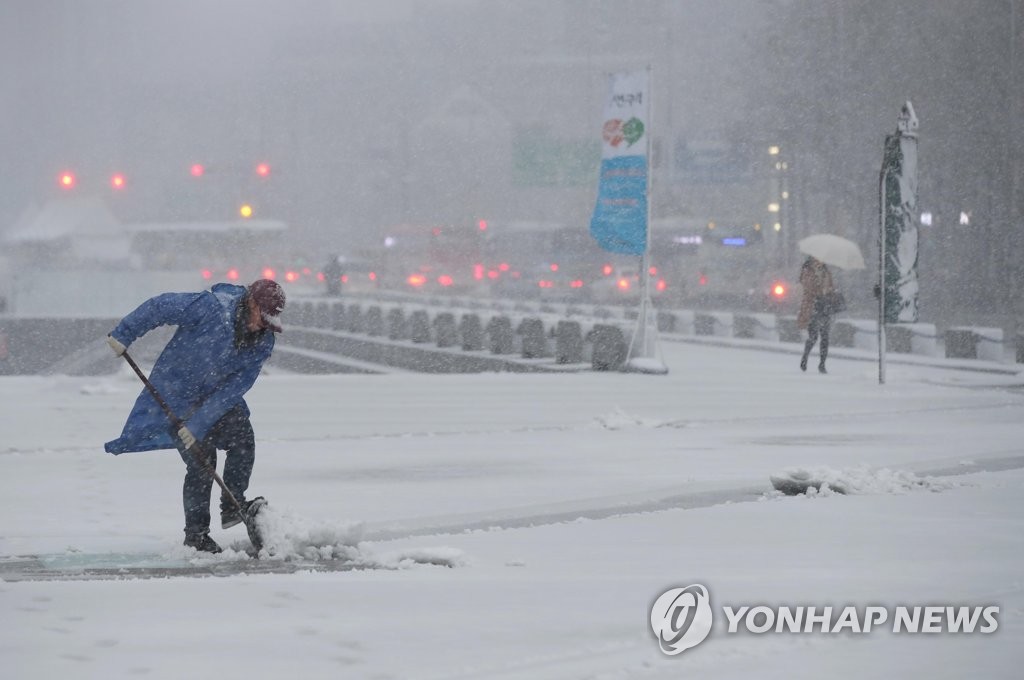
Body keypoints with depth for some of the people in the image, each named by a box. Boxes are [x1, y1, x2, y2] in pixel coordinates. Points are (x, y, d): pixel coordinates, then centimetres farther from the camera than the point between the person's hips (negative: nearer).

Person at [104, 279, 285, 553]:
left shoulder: (263, 342, -15)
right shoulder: (211, 307, -29)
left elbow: (235, 387, -18)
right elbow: (159, 307, -20)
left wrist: (198, 425, -24)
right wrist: (123, 335, -18)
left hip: (217, 395, 5)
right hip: (177, 394, -5)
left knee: (243, 439, -16)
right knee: (201, 461, -10)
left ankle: (233, 506, 1)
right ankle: (196, 534, 4)